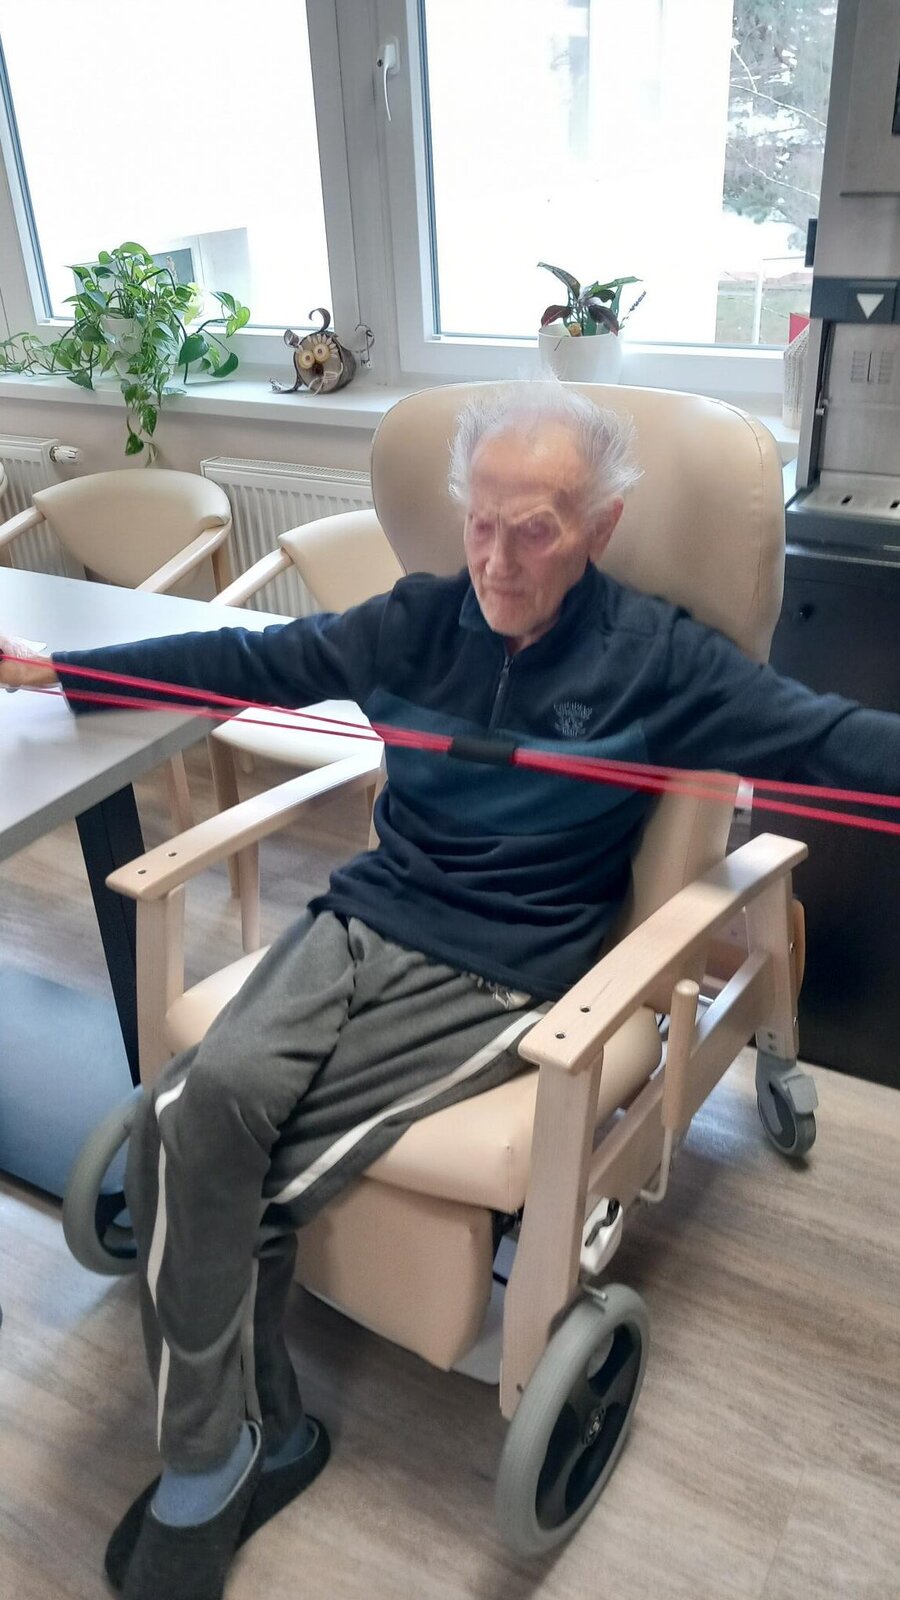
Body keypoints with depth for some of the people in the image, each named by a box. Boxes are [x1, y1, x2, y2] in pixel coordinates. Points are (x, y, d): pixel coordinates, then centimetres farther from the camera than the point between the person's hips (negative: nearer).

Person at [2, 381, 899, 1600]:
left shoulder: (657, 659, -2)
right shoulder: (418, 621, 7)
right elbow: (249, 663, 13)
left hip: (497, 978, -4)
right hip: (361, 922, 4)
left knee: (232, 1175, -16)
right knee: (196, 1115, -20)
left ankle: (223, 1456, 11)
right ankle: (243, 1446, 1)